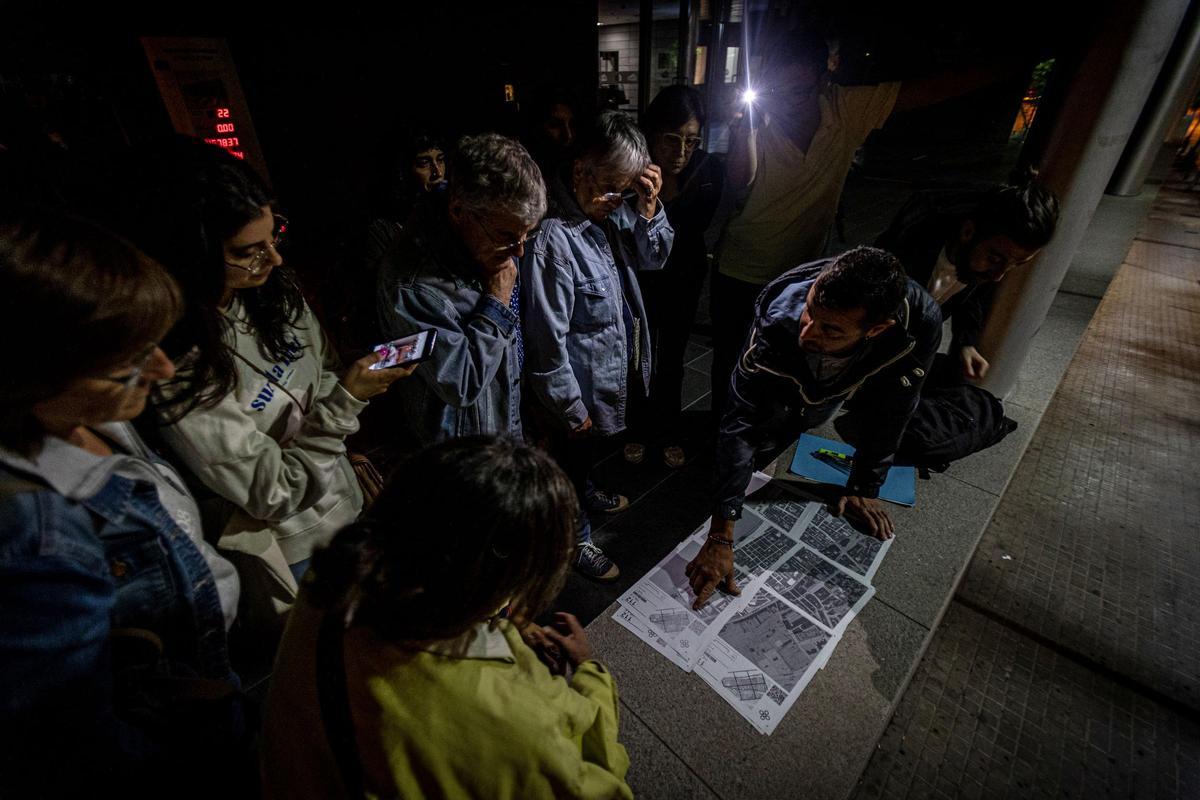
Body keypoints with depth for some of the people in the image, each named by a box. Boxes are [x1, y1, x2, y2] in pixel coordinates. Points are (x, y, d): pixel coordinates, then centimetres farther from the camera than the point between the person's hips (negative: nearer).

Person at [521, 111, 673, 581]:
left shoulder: (612, 211, -5)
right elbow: (548, 338, -26)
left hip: (610, 369, 8)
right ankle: (576, 537, 41)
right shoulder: (552, 237, -29)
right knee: (573, 453, 17)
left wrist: (648, 207, -12)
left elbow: (653, 258, 7)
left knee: (590, 449, 32)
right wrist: (570, 408, -19)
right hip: (579, 383, -8)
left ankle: (584, 494, 60)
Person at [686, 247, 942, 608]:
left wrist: (863, 489, -15)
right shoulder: (779, 318, -46)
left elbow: (889, 414, -24)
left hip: (844, 386, 2)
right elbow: (741, 426, -43)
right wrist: (720, 537, -44)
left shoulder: (921, 323, -41)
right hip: (776, 378, -1)